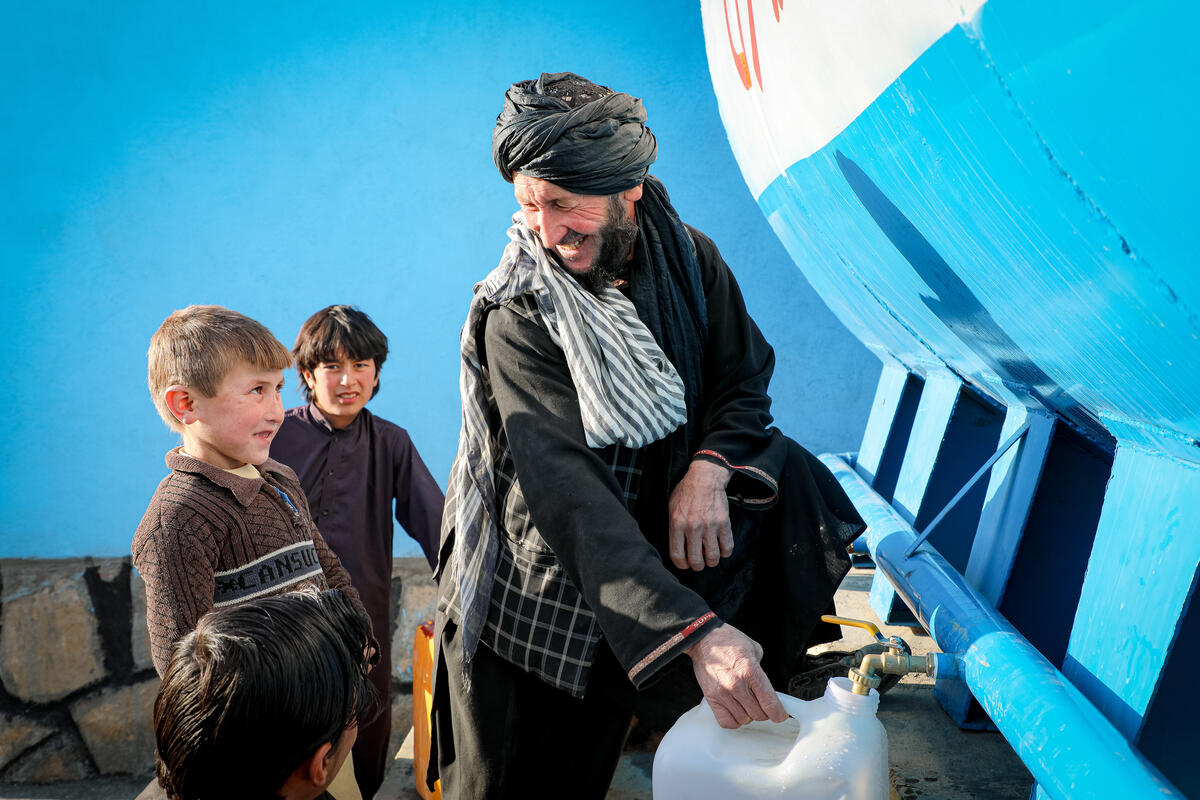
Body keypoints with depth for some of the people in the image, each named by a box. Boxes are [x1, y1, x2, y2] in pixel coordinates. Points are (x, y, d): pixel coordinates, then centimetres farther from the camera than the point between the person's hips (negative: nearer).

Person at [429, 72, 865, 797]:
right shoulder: (517, 318, -22)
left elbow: (745, 383, 2)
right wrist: (695, 631, -43)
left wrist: (708, 467, -23)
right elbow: (568, 491, -33)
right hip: (519, 609, -3)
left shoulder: (690, 262, -6)